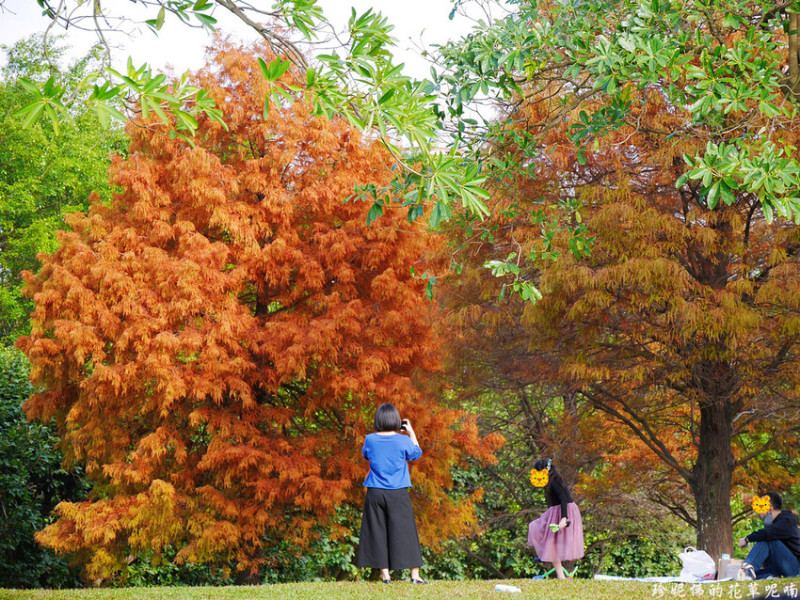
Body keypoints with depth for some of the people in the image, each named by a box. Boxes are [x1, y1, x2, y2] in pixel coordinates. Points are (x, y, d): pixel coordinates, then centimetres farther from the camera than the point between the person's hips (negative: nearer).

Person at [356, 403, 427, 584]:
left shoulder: (370, 440, -3)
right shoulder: (403, 440, -8)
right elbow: (416, 454, 11)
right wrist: (411, 433, 18)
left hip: (375, 493, 2)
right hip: (398, 494, -2)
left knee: (377, 532, 8)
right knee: (404, 531, 3)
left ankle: (385, 574, 7)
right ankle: (415, 574, 4)